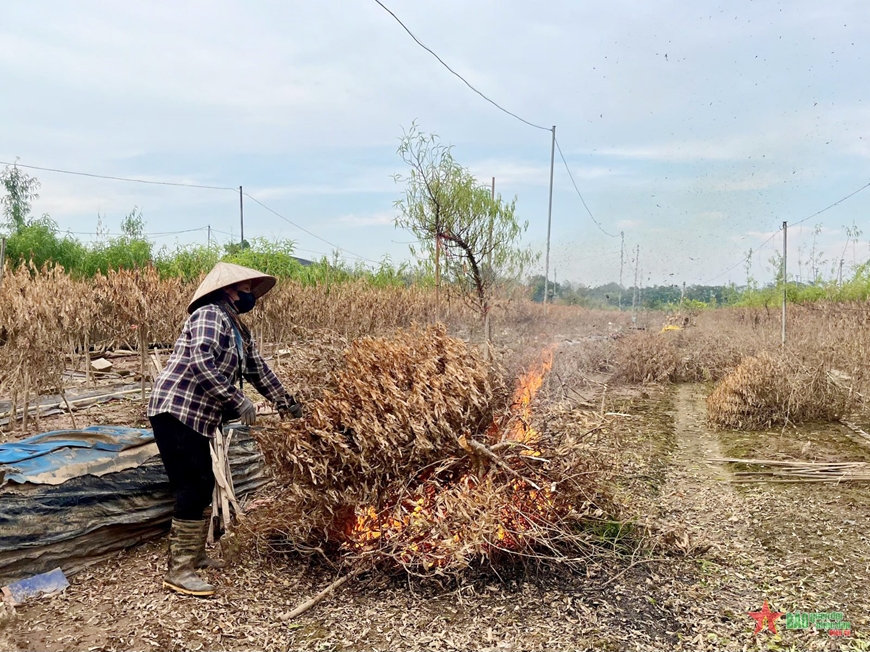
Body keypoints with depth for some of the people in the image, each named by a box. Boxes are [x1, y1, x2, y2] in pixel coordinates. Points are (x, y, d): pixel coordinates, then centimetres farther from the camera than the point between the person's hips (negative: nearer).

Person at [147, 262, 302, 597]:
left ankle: (194, 555, 29)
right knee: (192, 490, -9)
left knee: (204, 486, 15)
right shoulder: (209, 316, -13)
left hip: (196, 417, 10)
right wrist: (238, 401, -23)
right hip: (175, 412, -10)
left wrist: (289, 405, 26)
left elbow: (259, 370, 23)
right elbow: (201, 363, -28)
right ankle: (179, 572, 0)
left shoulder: (239, 330, 15)